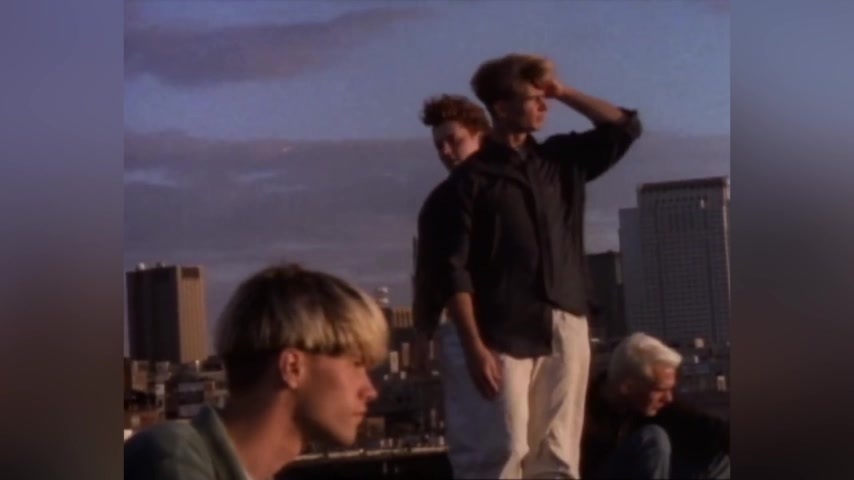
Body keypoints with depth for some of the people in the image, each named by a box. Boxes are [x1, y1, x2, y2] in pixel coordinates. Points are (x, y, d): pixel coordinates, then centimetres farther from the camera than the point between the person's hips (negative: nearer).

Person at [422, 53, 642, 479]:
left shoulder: (562, 158, 13)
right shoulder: (472, 177, -2)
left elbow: (625, 126, 20)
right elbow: (453, 268, -7)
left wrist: (564, 93, 11)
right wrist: (474, 347, -14)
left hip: (565, 329, 5)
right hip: (505, 335, -5)